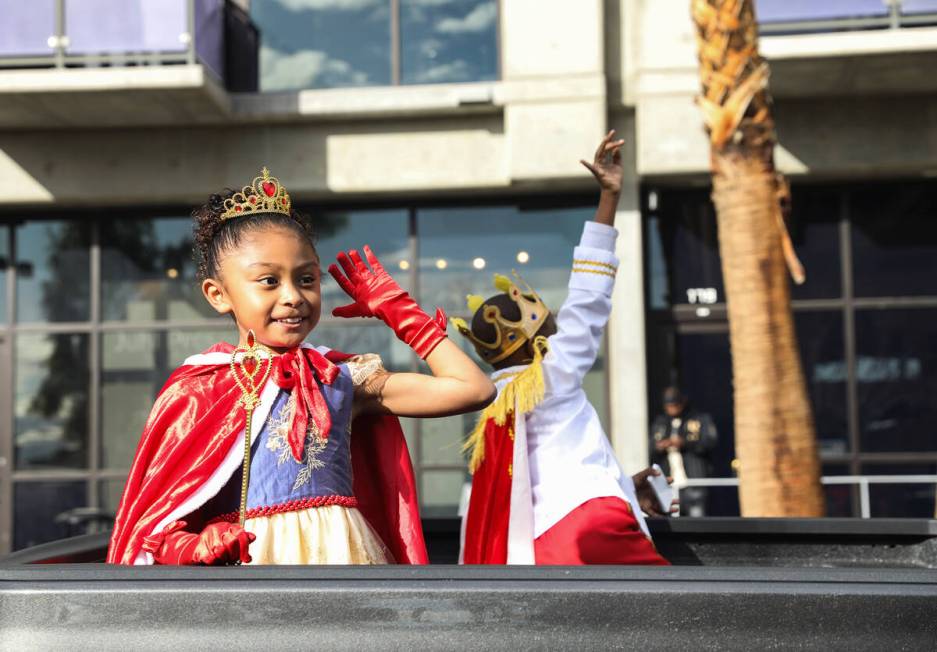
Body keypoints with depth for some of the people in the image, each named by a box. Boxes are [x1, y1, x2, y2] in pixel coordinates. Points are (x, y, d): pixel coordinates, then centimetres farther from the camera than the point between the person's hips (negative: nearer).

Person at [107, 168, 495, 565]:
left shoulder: (342, 379, 4)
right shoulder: (194, 392, 0)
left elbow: (472, 389, 2)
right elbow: (153, 522, 1)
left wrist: (399, 312, 8)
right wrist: (196, 547, -21)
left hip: (339, 552, 3)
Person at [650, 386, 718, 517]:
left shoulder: (701, 419, 12)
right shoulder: (659, 424, 20)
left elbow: (710, 442, -4)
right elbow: (650, 452, 14)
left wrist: (684, 443, -15)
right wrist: (659, 448, -9)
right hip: (667, 485, 3)